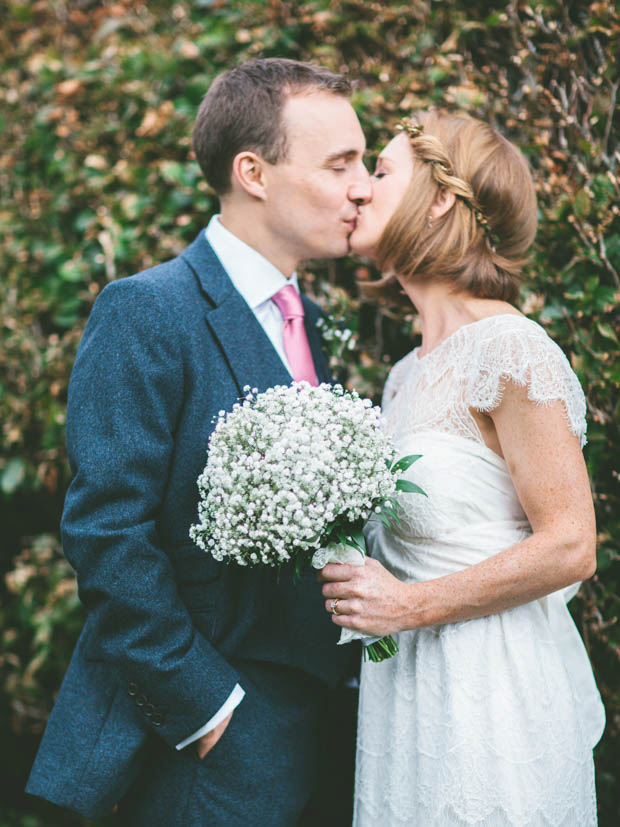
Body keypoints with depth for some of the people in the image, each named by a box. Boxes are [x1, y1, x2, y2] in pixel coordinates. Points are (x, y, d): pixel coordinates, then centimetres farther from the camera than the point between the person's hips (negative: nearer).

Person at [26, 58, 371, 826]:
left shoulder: (298, 313, 12)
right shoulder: (145, 313, -15)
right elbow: (106, 532, -20)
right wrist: (203, 704, -18)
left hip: (298, 717, 8)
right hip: (207, 734, -7)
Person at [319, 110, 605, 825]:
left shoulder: (509, 350, -16)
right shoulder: (406, 375, 10)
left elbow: (568, 547, -18)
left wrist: (410, 606, -16)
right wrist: (359, 589, 4)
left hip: (493, 688, -8)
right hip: (408, 684, 8)